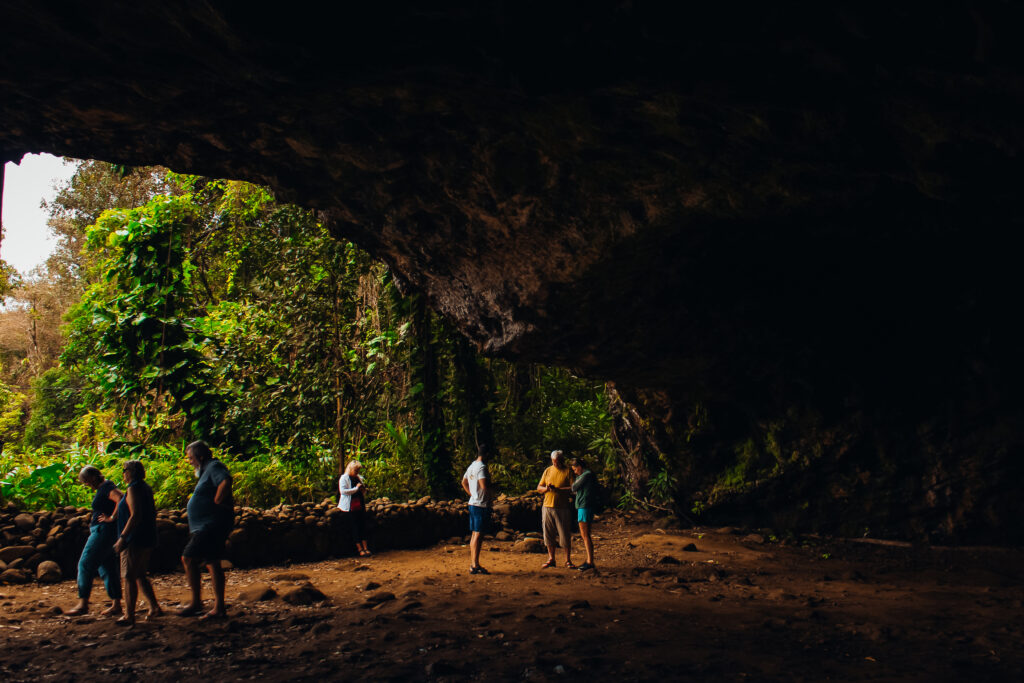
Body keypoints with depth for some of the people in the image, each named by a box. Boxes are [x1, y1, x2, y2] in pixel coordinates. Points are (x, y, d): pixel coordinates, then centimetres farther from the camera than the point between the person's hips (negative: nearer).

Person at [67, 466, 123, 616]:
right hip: (101, 532, 11)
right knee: (107, 568, 10)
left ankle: (83, 603, -2)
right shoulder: (102, 488, 16)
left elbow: (121, 499, -30)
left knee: (86, 564, -6)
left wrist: (111, 518, -22)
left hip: (104, 531, -11)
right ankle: (116, 605, 11)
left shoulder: (106, 486, -14)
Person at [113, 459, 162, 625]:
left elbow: (135, 516, -23)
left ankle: (129, 616, -1)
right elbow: (152, 513, 21)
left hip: (135, 540, -10)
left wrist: (122, 537, -22)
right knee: (139, 575, 17)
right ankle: (155, 607, 14)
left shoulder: (133, 489, -15)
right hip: (147, 539, 10)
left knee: (128, 577, -3)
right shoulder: (146, 488, 14)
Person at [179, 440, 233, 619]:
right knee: (212, 563, 11)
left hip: (211, 525, -11)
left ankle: (196, 602, -3)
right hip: (207, 526, 11)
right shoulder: (207, 470, 20)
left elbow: (226, 482, -32)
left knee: (189, 558, -10)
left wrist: (217, 502, -25)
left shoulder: (214, 467, -11)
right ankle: (219, 608, 14)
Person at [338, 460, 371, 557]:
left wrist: (363, 489, 5)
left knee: (363, 526, 1)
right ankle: (359, 549, -3)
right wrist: (356, 488, -15)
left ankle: (365, 548, 1)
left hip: (360, 506, 6)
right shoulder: (344, 478, -3)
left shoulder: (358, 478, 17)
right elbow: (343, 491, -16)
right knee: (355, 527, -5)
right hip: (350, 507, -6)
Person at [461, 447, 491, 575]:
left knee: (474, 534, 13)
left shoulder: (472, 466, 14)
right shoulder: (481, 467, -15)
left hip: (473, 503, 10)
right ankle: (475, 565, -8)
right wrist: (489, 494, -8)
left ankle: (473, 564, 18)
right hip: (482, 504, -9)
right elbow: (484, 485, -26)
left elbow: (464, 482, 26)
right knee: (478, 535, -8)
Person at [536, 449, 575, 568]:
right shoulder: (548, 471, 10)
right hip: (547, 506, 4)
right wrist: (546, 488, -10)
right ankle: (551, 559, 19)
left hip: (562, 508, -4)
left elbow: (573, 488, -11)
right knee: (548, 534, 7)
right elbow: (539, 487, 12)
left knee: (565, 535, -1)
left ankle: (568, 560, 10)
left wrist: (557, 489, -21)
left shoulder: (568, 472, -1)